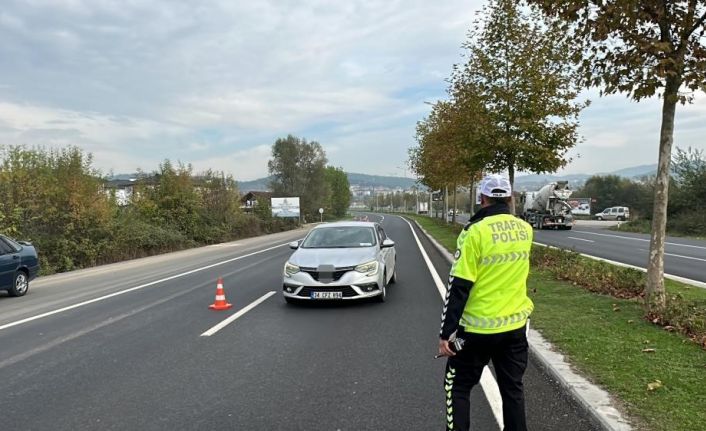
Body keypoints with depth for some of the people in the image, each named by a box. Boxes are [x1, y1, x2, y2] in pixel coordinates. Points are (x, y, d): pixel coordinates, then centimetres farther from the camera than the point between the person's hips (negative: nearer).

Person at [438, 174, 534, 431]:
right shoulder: (525, 230, 1)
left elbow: (459, 286, -17)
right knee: (512, 389, 17)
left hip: (479, 328, -5)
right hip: (516, 325, 5)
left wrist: (446, 333, -12)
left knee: (458, 386, 12)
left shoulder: (475, 231, -17)